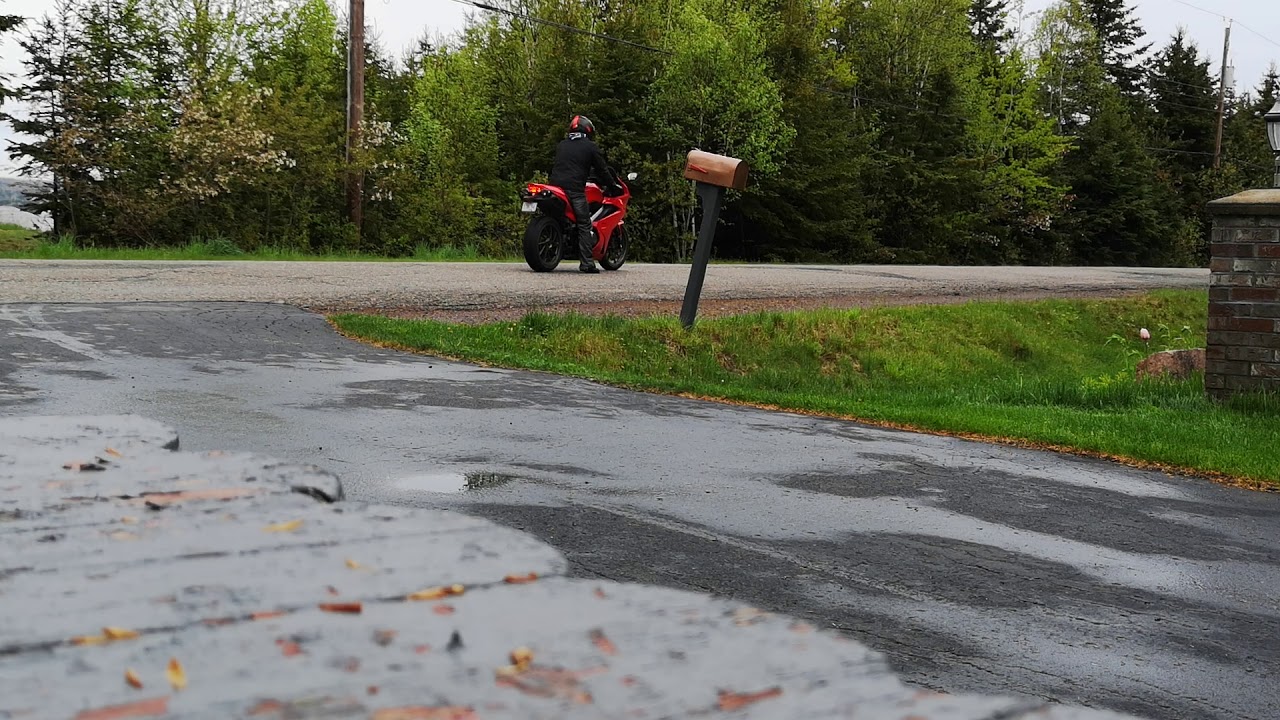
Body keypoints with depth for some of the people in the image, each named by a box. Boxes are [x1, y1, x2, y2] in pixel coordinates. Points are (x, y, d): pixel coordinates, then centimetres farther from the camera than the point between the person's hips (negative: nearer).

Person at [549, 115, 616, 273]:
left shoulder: (561, 145, 21)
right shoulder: (590, 146, 5)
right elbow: (601, 169, 7)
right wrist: (612, 185, 21)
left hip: (556, 184, 6)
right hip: (575, 189, -6)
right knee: (584, 226, -4)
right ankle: (586, 263, -11)